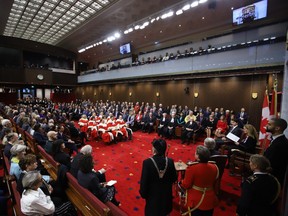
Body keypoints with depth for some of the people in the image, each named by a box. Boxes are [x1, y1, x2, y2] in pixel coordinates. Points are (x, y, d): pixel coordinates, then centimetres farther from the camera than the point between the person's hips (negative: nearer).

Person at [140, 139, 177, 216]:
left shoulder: (147, 162, -28)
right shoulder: (170, 161, -18)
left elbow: (144, 181, -18)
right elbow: (174, 178, -5)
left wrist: (143, 194, -1)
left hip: (153, 194, -2)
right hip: (166, 193, 3)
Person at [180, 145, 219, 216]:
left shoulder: (192, 168, -27)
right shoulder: (214, 167, -11)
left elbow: (186, 185, -18)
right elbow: (214, 182, 7)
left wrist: (181, 183, 3)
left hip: (196, 201, -4)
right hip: (210, 201, 4)